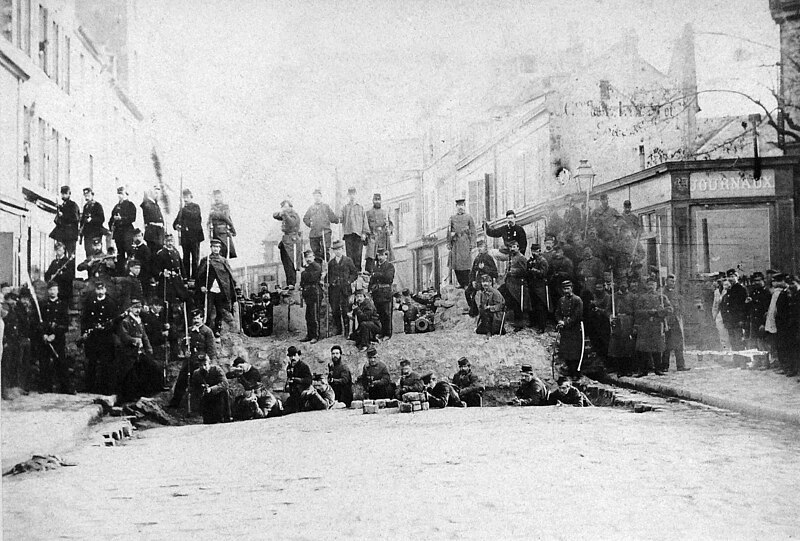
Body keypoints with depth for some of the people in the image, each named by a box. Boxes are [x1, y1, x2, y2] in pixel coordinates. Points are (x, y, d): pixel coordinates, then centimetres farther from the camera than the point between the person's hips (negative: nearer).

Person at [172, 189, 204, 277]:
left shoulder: (196, 207, 1)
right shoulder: (182, 209, 15)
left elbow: (194, 215, -19)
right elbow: (176, 221, 18)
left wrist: (184, 209, -18)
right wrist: (176, 226, -3)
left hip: (194, 236, -5)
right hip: (184, 236, 5)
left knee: (195, 257, -2)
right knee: (186, 257, 6)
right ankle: (186, 276, 10)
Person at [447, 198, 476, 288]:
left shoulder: (469, 217, 8)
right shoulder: (452, 218, 16)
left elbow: (473, 232, 4)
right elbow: (449, 231, 15)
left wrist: (471, 243, -5)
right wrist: (449, 243, 7)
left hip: (465, 243, -3)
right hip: (455, 243, 3)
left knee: (465, 263, -8)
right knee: (456, 264, -1)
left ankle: (466, 284, -5)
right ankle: (461, 283, 6)